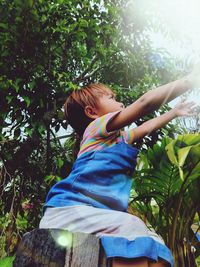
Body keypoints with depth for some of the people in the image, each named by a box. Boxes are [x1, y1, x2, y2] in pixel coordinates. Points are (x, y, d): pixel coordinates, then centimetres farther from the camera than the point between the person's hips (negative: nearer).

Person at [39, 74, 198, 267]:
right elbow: (146, 102, -10)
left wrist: (175, 112, 50)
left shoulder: (117, 138, 25)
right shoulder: (97, 127, -1)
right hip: (68, 211, -8)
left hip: (95, 215, 8)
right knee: (132, 228, -30)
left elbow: (146, 128, 43)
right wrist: (190, 81, 0)